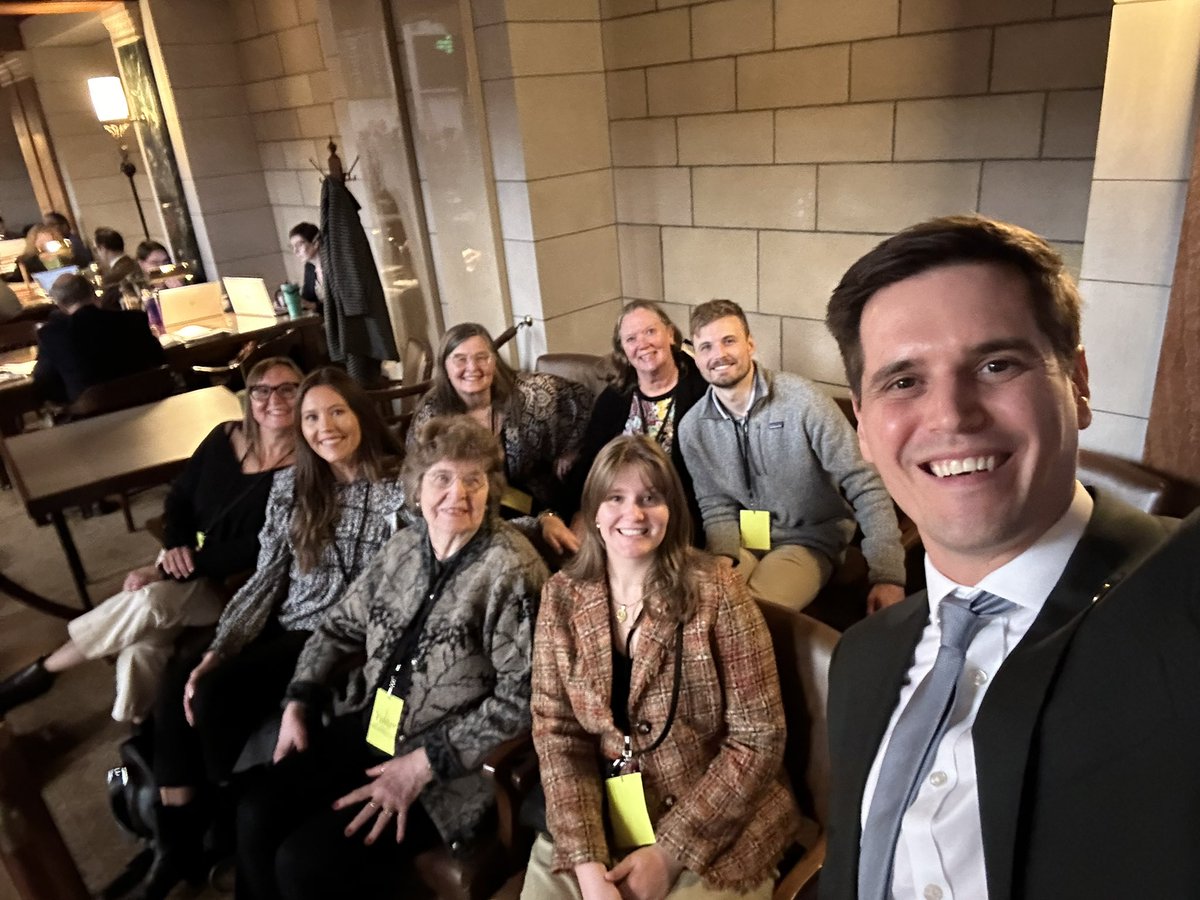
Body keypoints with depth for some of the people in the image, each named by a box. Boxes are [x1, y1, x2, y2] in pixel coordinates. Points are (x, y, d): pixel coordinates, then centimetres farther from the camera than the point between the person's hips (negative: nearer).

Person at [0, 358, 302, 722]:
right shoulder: (225, 437, -1)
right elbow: (178, 497, 9)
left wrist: (174, 569, -21)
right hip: (190, 563, 5)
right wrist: (176, 546, -12)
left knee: (148, 604, -26)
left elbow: (259, 551, -21)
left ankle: (42, 671, -3)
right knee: (141, 643, -25)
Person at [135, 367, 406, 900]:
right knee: (178, 681, -15)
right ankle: (178, 840, 1)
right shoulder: (289, 487, 7)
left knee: (218, 693, -21)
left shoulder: (396, 488, -10)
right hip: (284, 626, 6)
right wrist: (215, 652, -6)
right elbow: (264, 581, 5)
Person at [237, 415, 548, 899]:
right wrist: (299, 703, 4)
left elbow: (522, 696, -21)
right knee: (256, 817, -5)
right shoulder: (406, 545, 2)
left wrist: (423, 763, -19)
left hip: (455, 765, -6)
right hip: (370, 725, 7)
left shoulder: (511, 569, -19)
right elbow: (340, 625, 15)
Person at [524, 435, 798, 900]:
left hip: (715, 834, -2)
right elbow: (557, 733, -5)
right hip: (602, 826, 3)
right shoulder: (563, 596, -5)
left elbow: (759, 740, -12)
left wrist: (670, 850, -13)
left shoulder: (715, 591, -14)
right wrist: (587, 862, -15)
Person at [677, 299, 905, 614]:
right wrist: (724, 561, -19)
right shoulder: (692, 428, -4)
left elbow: (865, 485, -17)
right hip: (742, 540, 4)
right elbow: (717, 507, 1)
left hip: (808, 540, -3)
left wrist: (888, 575, -21)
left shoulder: (802, 400, -19)